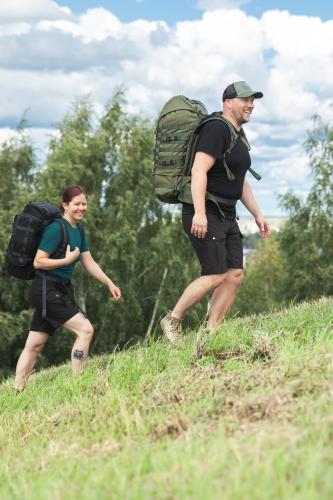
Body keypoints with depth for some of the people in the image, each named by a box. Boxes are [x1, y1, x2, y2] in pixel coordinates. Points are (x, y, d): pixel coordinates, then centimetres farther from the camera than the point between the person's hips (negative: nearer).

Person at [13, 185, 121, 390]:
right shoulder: (56, 229, -14)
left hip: (60, 291, 9)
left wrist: (110, 283, 12)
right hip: (46, 289, -9)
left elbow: (89, 263, 17)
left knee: (34, 345, 9)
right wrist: (67, 260, -18)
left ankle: (17, 390, 12)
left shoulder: (79, 230, 13)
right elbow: (38, 262, -15)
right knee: (85, 329, -15)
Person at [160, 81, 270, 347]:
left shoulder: (238, 136, 18)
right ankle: (173, 320, 2)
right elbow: (199, 170, -23)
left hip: (226, 215, 10)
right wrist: (199, 212, -31)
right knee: (216, 275, -14)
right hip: (204, 214, -10)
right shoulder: (216, 129, -13)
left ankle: (211, 335, 2)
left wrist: (257, 214, 21)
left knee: (235, 274, 0)